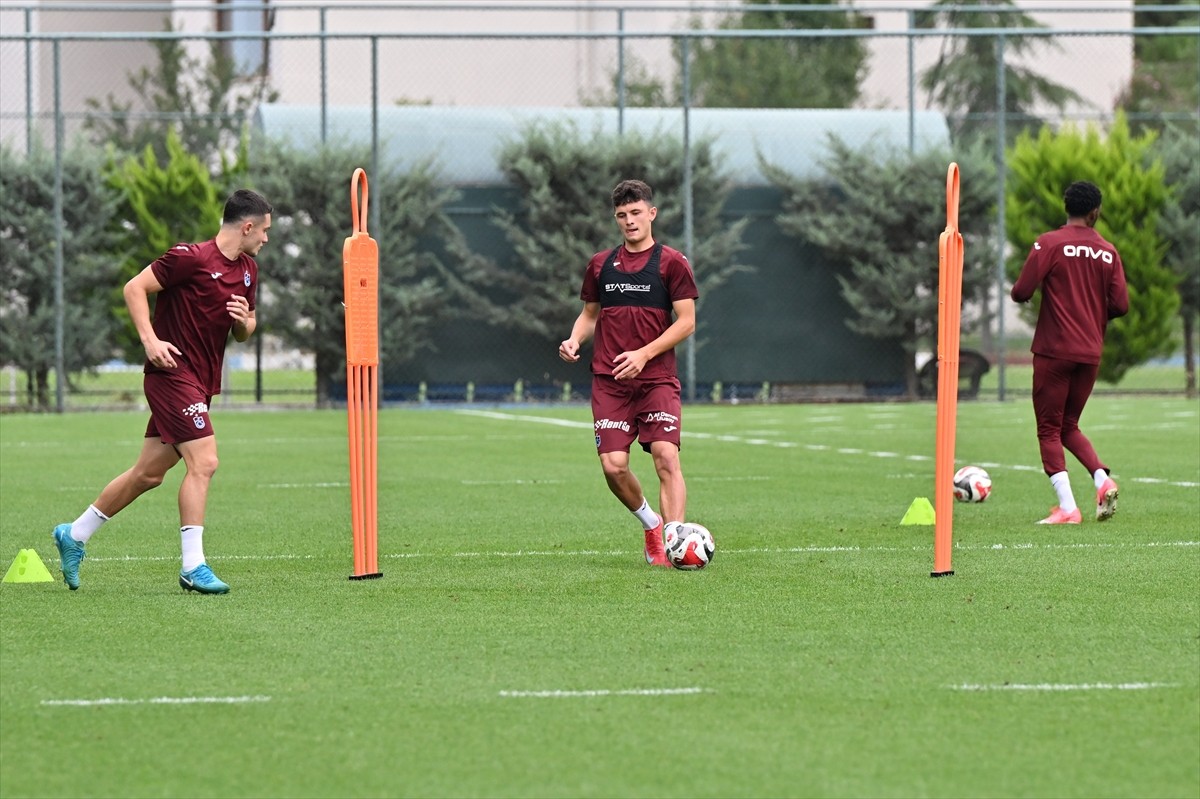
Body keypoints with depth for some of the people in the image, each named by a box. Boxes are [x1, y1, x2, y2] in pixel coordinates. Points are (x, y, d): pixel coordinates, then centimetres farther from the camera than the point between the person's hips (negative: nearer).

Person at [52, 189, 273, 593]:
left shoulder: (248, 270, 13)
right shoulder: (191, 257, -13)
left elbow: (244, 331, 22)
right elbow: (134, 288, -11)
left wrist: (244, 321, -2)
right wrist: (150, 340, -21)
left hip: (200, 383, 9)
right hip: (173, 373, -9)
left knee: (148, 474, 12)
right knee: (203, 462, -17)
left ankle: (74, 535, 26)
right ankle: (192, 566, -14)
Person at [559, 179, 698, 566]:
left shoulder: (671, 263, 1)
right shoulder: (600, 265, 13)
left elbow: (686, 321, -3)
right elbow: (590, 314, 23)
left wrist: (644, 354, -15)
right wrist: (574, 340, 1)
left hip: (656, 378, -3)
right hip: (608, 382, 3)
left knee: (666, 457, -18)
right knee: (613, 465, -7)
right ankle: (651, 523, 19)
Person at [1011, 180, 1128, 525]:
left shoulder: (1049, 243, -7)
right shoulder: (1108, 252, 4)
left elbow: (1020, 292, -12)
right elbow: (1121, 306, 1)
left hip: (1054, 351, -4)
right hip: (1090, 354, 4)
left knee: (1049, 430, 1)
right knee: (1069, 426, 19)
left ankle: (1067, 507, -11)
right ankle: (1103, 479, -4)